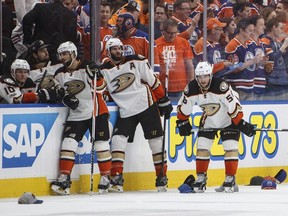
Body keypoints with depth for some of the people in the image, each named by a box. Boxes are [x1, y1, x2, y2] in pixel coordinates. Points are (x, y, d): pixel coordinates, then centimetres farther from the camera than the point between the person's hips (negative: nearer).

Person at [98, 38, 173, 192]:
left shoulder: (136, 61, -2)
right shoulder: (104, 70, 4)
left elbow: (152, 81, 1)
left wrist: (164, 102, 2)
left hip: (146, 104, -2)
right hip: (126, 111, 2)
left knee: (156, 140, 0)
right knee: (118, 139, -14)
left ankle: (162, 176, 11)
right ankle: (116, 178, -13)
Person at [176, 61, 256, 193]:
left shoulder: (221, 86, -34)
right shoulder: (191, 89, -18)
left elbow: (234, 106, -30)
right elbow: (183, 107, -2)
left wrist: (241, 124, -28)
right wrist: (182, 123, 2)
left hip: (228, 120, -5)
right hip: (208, 121, 5)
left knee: (230, 147, -13)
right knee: (202, 147, -1)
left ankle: (230, 179, -7)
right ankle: (200, 179, 8)